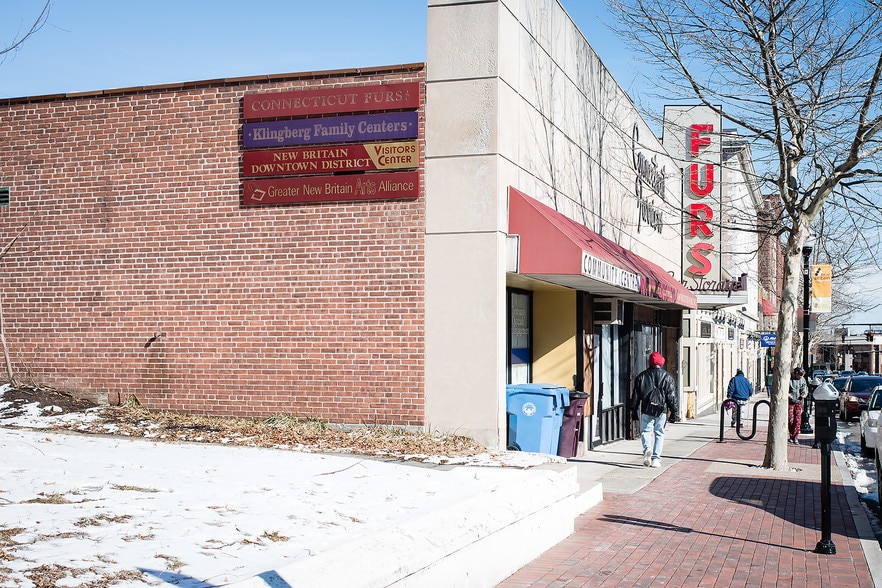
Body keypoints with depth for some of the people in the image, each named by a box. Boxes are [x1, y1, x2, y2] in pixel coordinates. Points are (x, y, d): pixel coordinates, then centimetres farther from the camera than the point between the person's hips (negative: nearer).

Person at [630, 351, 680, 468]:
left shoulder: (641, 376, 6)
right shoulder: (667, 377, 3)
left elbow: (635, 396, 9)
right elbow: (672, 397, 2)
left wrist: (634, 411, 16)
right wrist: (675, 413, 7)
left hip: (646, 410, 0)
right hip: (661, 410, 0)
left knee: (645, 431, 9)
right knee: (659, 433, 7)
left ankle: (647, 448, -21)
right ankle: (656, 459, 4)